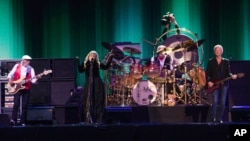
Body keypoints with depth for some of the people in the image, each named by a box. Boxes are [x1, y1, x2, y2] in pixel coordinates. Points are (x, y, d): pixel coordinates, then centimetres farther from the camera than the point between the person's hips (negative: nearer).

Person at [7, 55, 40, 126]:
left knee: (24, 106, 1)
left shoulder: (31, 69, 6)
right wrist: (10, 81, -9)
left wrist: (36, 78, -20)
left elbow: (33, 79, 0)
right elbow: (10, 74, 7)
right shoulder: (17, 66, 2)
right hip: (17, 88, -2)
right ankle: (13, 119, -6)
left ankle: (22, 121, 5)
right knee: (16, 104, -11)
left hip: (26, 89, 2)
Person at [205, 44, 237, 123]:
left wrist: (232, 76, -16)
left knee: (223, 102, -1)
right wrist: (208, 81, -10)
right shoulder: (211, 62, 6)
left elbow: (228, 72, 5)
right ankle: (214, 119, -4)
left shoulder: (226, 61, 9)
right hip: (214, 84, -2)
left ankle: (220, 119, 7)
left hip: (224, 84, 2)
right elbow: (207, 73, 4)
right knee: (215, 101, -12)